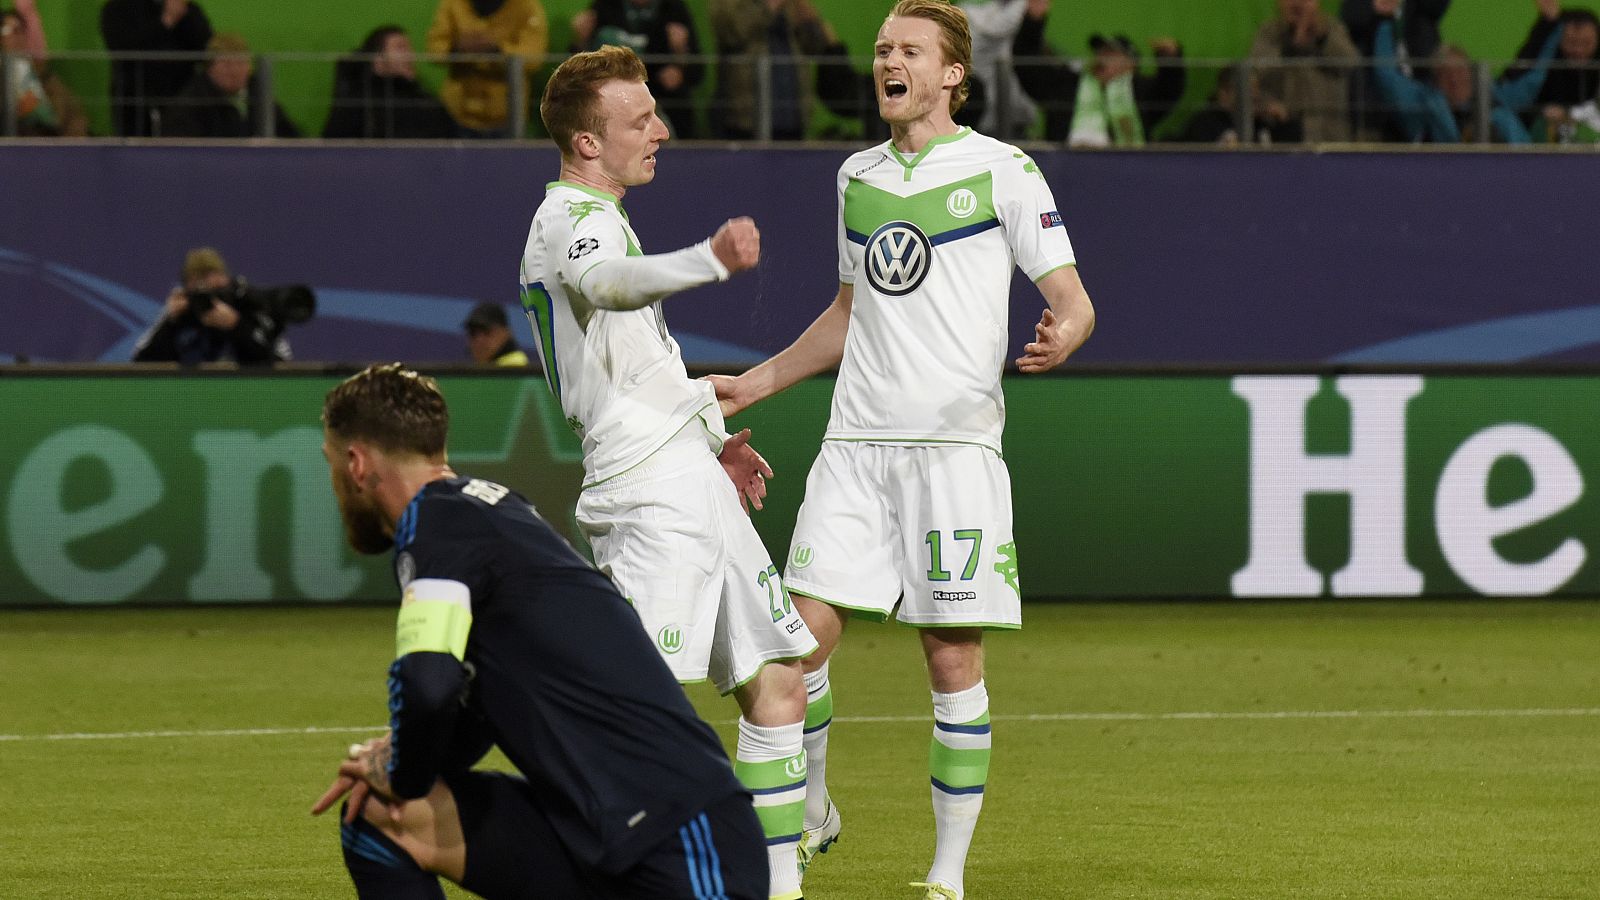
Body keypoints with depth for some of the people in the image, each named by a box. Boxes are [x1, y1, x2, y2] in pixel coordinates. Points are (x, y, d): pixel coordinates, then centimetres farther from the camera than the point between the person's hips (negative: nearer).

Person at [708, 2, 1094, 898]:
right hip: (857, 441, 4)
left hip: (956, 442, -4)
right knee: (806, 631, -5)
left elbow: (1072, 298, -2)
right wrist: (753, 384, 27)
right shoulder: (858, 177, 16)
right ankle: (811, 811, 18)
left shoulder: (1004, 171, 0)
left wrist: (1062, 337, -25)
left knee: (954, 657, -4)